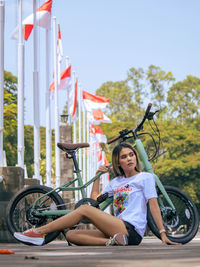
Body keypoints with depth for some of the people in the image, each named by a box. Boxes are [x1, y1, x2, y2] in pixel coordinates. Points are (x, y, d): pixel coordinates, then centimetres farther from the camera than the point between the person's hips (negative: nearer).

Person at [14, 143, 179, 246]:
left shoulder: (145, 177, 7)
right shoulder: (116, 182, 25)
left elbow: (154, 205, -2)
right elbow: (95, 199, 28)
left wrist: (163, 234, -9)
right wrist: (98, 176, 27)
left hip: (132, 231, -8)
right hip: (118, 230, 8)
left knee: (85, 209, -18)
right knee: (71, 235, -9)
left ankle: (38, 233, -17)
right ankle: (112, 242, -28)